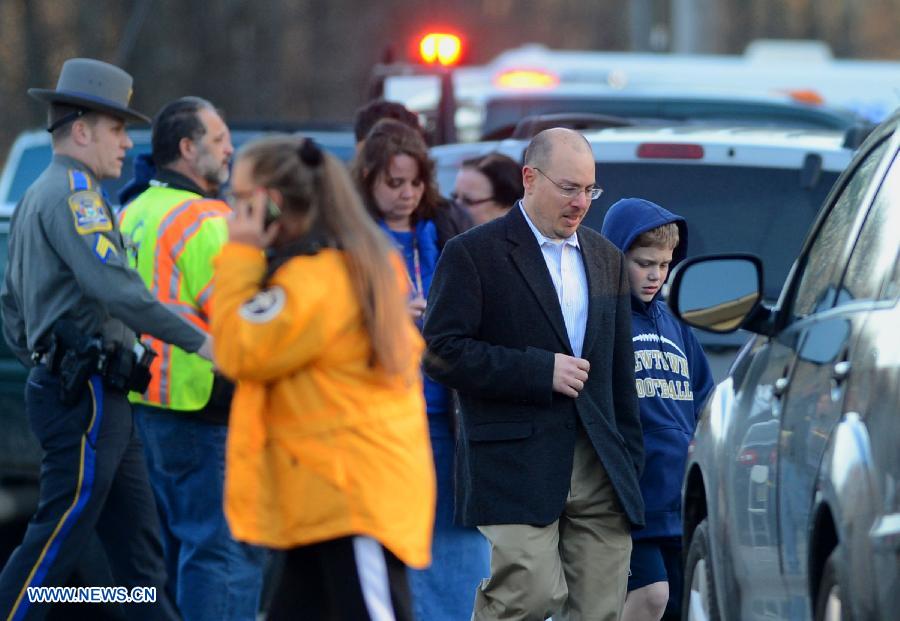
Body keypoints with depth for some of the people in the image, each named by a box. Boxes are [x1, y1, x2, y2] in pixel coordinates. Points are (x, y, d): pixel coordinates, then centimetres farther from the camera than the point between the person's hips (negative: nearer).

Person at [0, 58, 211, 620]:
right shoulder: (74, 194, -13)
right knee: (57, 543, -9)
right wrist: (200, 341, -22)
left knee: (139, 544, 9)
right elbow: (115, 288, -24)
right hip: (86, 397, -10)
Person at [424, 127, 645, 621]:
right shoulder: (472, 254, -1)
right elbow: (440, 353, -10)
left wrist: (630, 464, 15)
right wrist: (541, 371, -13)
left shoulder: (606, 260, 18)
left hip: (600, 469, 5)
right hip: (516, 465, -5)